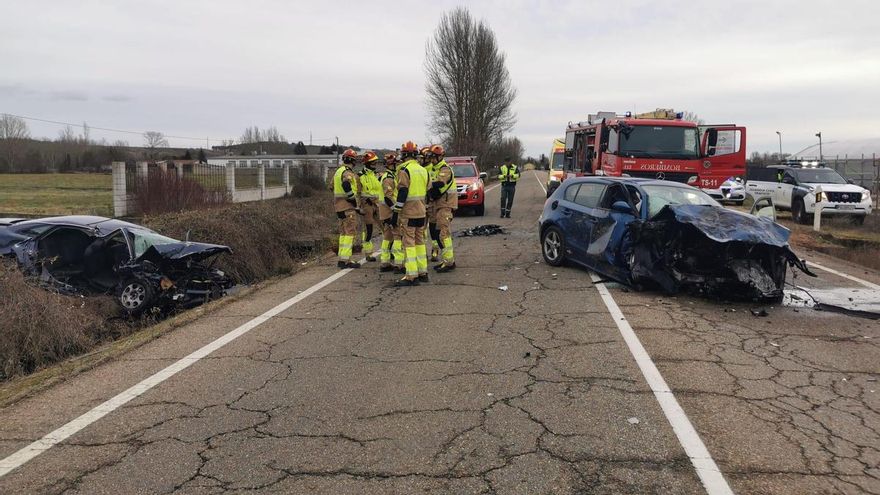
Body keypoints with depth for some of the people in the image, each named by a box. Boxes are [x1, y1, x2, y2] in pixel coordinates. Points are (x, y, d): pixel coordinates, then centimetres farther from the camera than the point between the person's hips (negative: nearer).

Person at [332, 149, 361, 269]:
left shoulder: (338, 171, 17)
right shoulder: (347, 172, -14)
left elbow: (332, 186, 24)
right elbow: (346, 185, -31)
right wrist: (354, 200, -21)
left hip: (339, 205, 10)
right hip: (348, 206, -10)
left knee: (344, 233, 15)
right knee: (350, 232, -8)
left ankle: (342, 259, 19)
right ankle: (345, 260, -10)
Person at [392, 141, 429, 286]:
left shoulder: (404, 170, -12)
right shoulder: (423, 170, 13)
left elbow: (402, 193, -18)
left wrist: (395, 212, -14)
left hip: (408, 213, -8)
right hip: (421, 212, 8)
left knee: (409, 243, -6)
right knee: (420, 241, 15)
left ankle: (412, 276, -8)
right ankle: (423, 272, 20)